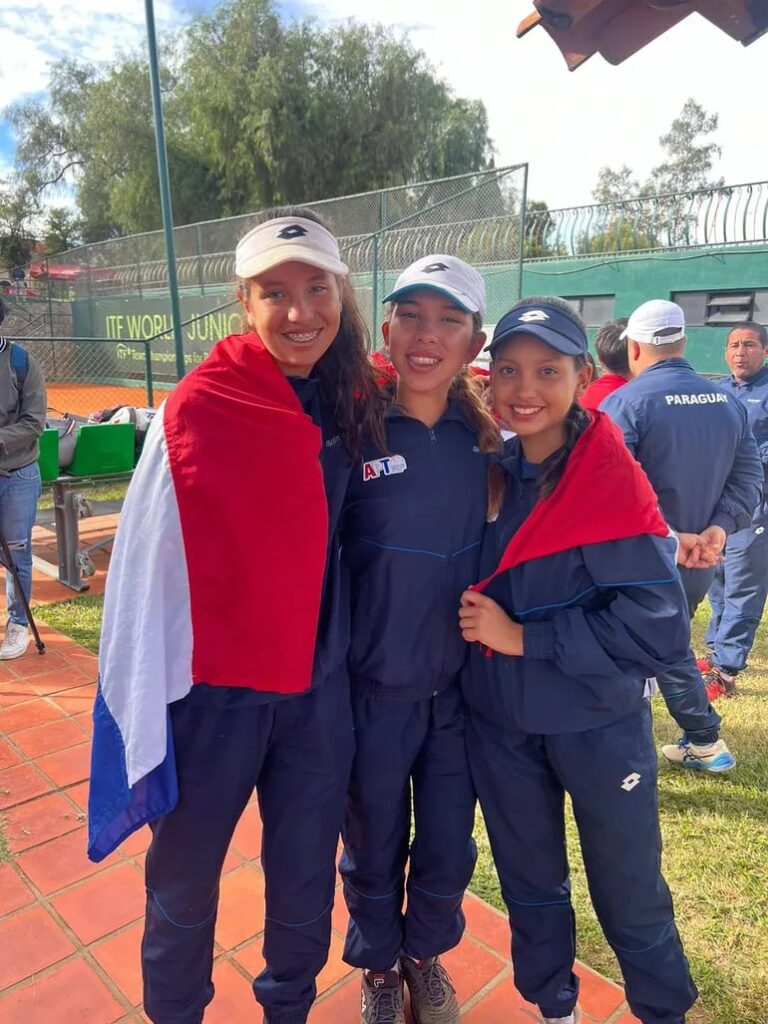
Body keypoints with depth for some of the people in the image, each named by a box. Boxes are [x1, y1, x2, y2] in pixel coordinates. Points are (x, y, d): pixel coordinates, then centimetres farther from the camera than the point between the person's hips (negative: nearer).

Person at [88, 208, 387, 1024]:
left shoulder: (357, 401, -1)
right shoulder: (196, 411, -16)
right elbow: (143, 575, -13)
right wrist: (141, 720, -10)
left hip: (318, 684, 4)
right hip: (213, 688, -3)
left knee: (306, 881, 19)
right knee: (184, 884, 17)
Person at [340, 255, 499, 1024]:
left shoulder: (483, 439, -2)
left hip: (460, 684, 3)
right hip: (375, 687, -2)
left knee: (448, 844, 18)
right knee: (375, 844, 16)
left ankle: (426, 954, 48)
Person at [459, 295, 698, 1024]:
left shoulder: (615, 484, -17)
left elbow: (660, 626, -20)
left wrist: (523, 636, -22)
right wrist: (476, 624, -7)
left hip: (598, 725, -3)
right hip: (498, 722, 4)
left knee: (628, 892, 16)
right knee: (528, 882, 21)